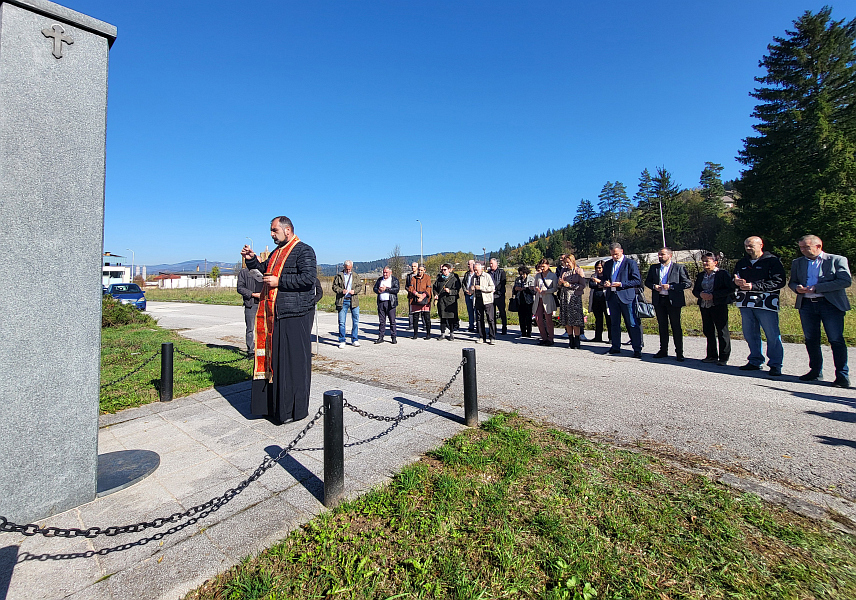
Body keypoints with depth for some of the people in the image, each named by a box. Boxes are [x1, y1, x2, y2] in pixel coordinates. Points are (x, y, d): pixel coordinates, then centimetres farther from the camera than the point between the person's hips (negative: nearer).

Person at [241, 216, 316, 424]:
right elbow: (264, 269, 32)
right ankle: (274, 406, 25)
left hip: (295, 314, -9)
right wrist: (251, 259, 15)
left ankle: (294, 409, 7)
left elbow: (308, 278, -18)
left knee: (293, 360, -4)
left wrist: (279, 282, -17)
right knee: (274, 357, 13)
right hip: (274, 314, 9)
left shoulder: (304, 250, -7)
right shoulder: (277, 251, 21)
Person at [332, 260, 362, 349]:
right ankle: (342, 341, 11)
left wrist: (354, 291, -9)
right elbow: (334, 286, 4)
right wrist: (341, 291, -14)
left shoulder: (355, 276, 14)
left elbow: (360, 286, 10)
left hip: (354, 301, 2)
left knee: (356, 321, 3)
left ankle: (354, 340, 14)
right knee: (341, 322, 0)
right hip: (342, 301, -1)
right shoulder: (338, 276, 8)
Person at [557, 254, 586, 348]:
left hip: (575, 296, -5)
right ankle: (570, 340, 14)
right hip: (564, 296, 5)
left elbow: (583, 286, -5)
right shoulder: (564, 270, 14)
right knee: (566, 319, 5)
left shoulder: (579, 271, 0)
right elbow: (559, 284, 20)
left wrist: (570, 285, -12)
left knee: (575, 319, -7)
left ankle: (576, 340, 3)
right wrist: (560, 282, -3)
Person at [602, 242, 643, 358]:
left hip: (626, 296, -5)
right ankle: (615, 347, 21)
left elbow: (637, 281, -6)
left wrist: (621, 284, -16)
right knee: (614, 323, 11)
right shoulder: (607, 264, 15)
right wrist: (605, 283, -1)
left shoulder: (631, 263, -2)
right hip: (612, 296, 5)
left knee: (633, 324, -3)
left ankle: (637, 349, 3)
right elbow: (604, 278, 23)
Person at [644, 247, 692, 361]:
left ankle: (679, 352, 9)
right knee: (662, 326, 11)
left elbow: (688, 283, -5)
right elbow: (647, 282, 17)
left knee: (676, 326, 0)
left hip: (673, 301, -4)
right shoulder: (654, 268, 12)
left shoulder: (679, 267, -1)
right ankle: (663, 350, 20)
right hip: (658, 300, 4)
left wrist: (671, 286, -15)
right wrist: (654, 286, -4)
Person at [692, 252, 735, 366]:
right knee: (708, 331, 10)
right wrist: (701, 294, -7)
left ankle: (724, 358, 9)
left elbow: (730, 289, -11)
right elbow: (695, 290, 14)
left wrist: (713, 295, -18)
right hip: (704, 306, 6)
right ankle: (712, 356, 21)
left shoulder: (723, 273, -4)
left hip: (719, 306, -6)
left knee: (722, 331, 0)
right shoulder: (701, 275, 13)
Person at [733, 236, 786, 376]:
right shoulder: (742, 263, 17)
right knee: (750, 334, 10)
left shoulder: (772, 261, -1)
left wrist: (753, 286, -17)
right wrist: (737, 282, -1)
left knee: (772, 335, -3)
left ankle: (775, 365, 6)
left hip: (766, 304, -6)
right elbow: (734, 279, 24)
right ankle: (755, 362, 20)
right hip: (746, 304, 6)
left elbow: (779, 282, -10)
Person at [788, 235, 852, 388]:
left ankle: (842, 375, 4)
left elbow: (846, 281, -8)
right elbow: (792, 282, 17)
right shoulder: (797, 263, 14)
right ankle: (816, 371, 20)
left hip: (830, 304, -4)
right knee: (811, 340, 9)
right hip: (806, 305, 4)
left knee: (836, 340, -4)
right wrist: (797, 288, -6)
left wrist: (817, 288, -16)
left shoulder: (837, 260, 1)